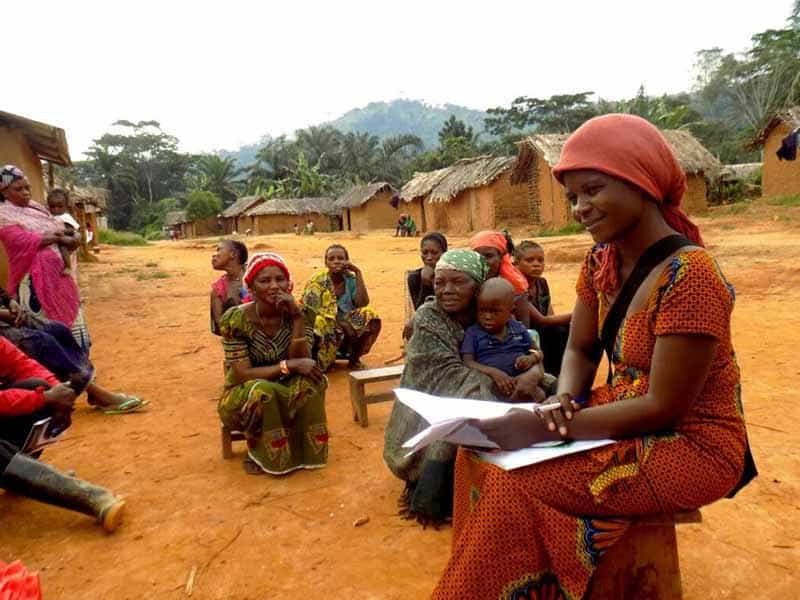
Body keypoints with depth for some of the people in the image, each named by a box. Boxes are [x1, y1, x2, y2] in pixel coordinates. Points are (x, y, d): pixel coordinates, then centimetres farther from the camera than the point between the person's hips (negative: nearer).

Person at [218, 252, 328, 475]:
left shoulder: (298, 314, -11)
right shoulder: (235, 319, -20)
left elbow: (301, 362, -20)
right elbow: (243, 374, -22)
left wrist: (297, 317, -29)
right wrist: (288, 365, -31)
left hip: (285, 392, 3)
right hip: (242, 397, -2)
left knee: (310, 381, -28)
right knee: (262, 392, -35)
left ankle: (300, 449, -8)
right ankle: (258, 453, -8)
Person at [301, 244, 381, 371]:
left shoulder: (351, 278, -4)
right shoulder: (317, 280, -13)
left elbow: (363, 303, -17)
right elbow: (310, 310, -18)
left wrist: (358, 272, -19)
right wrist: (341, 323, -25)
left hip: (346, 325, 4)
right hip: (323, 328, -3)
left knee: (372, 319, -17)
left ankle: (354, 359, 0)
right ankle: (325, 362, -8)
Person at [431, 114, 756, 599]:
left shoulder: (689, 276, -24)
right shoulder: (602, 260, 0)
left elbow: (664, 406, -23)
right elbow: (579, 349, 8)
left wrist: (545, 429, -25)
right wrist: (563, 401, -14)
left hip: (690, 445, -7)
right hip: (624, 419, 8)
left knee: (516, 488, -21)